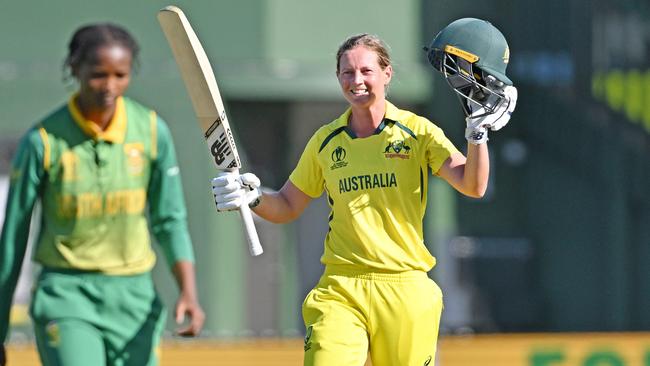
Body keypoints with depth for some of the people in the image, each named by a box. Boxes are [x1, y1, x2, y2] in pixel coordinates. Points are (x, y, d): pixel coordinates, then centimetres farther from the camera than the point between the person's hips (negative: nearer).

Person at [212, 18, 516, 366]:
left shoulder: (417, 131, 2)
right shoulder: (325, 141, 10)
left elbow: (473, 186, -8)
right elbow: (287, 207, 19)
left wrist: (478, 131, -23)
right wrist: (254, 197, -2)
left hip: (405, 291, -1)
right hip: (340, 290, 1)